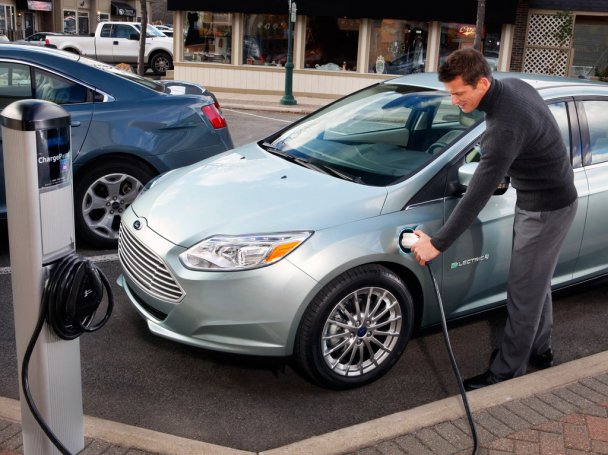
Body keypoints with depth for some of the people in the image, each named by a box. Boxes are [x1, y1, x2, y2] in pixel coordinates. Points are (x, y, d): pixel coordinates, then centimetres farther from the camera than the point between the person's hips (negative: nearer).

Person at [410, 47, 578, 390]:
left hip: (547, 210, -10)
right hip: (542, 199, 10)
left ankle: (507, 371, 12)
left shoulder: (505, 126, -33)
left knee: (524, 292, -1)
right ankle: (539, 350, 37)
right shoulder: (513, 85, -4)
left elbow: (477, 196, -32)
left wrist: (438, 244, -27)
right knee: (536, 283, 21)